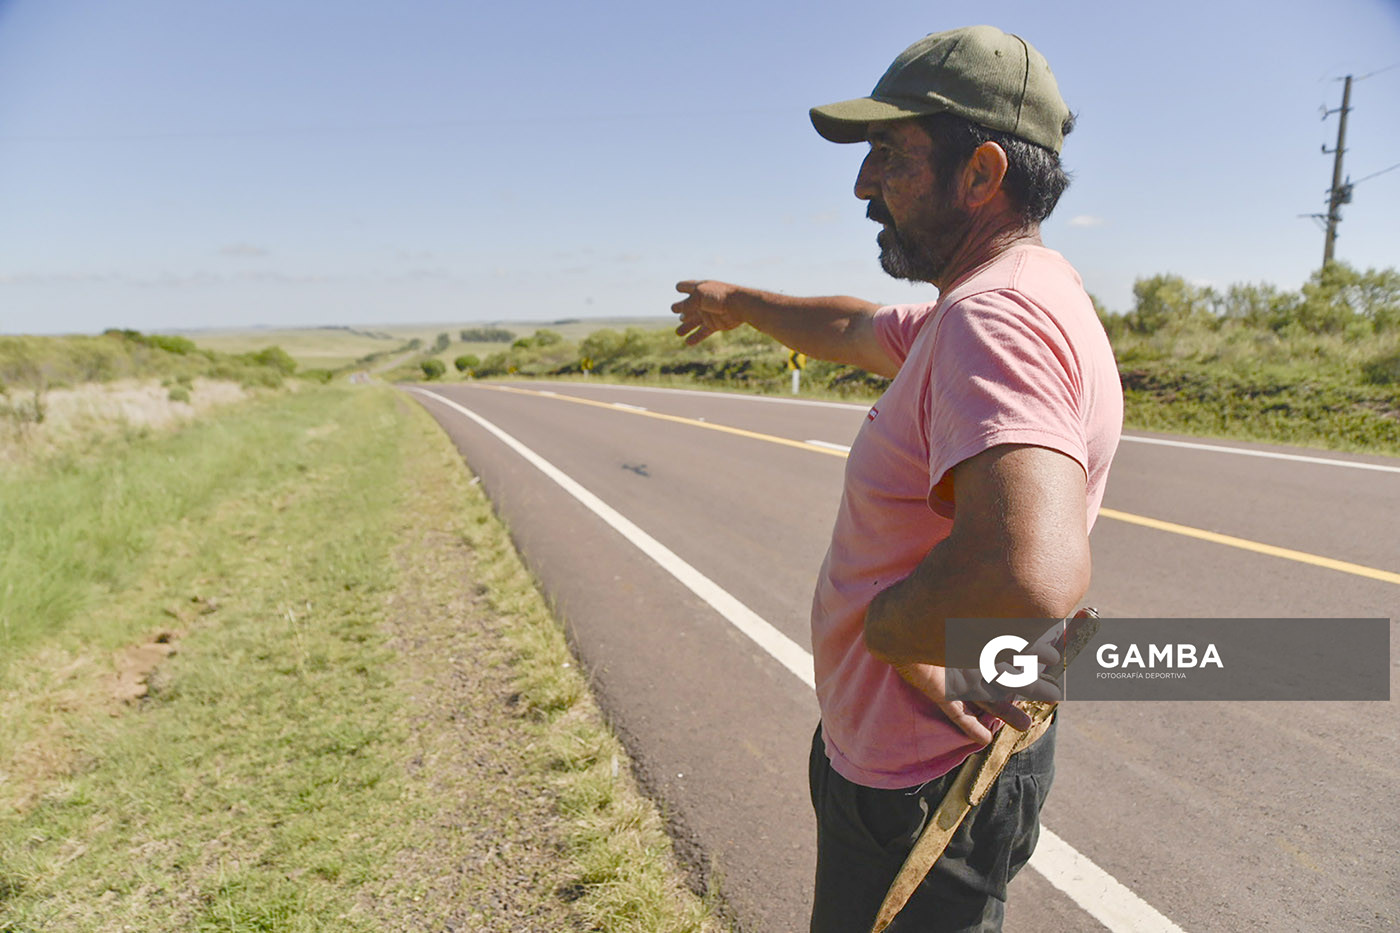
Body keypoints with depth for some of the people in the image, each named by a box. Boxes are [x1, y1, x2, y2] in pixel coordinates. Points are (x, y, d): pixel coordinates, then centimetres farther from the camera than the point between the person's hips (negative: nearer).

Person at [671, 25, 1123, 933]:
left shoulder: (995, 318, -30)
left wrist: (889, 625, -26)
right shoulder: (995, 304, 5)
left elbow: (1032, 576, -46)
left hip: (924, 790, -9)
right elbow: (856, 329, 24)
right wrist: (742, 301, 38)